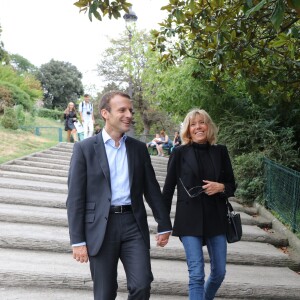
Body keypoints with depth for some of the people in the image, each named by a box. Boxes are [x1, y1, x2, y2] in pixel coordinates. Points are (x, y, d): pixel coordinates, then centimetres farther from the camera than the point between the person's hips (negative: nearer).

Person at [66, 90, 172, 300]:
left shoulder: (139, 148, 9)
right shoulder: (85, 148, -2)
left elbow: (152, 189, 12)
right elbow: (75, 198, -4)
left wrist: (164, 225, 11)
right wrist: (78, 240, -8)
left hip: (134, 224, 3)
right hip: (100, 228, -2)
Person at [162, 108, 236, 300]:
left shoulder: (220, 152, 5)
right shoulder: (180, 153, -2)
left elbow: (232, 186, 11)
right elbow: (169, 188, 1)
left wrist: (220, 187, -12)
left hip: (216, 218, 3)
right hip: (189, 219, -3)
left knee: (219, 272, 11)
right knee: (196, 274, -6)